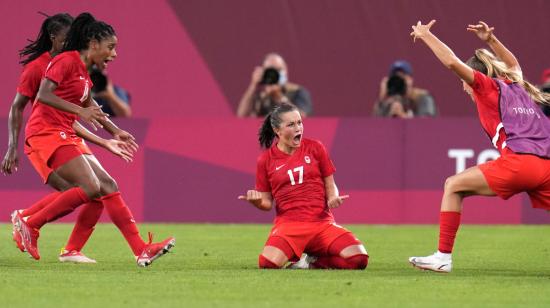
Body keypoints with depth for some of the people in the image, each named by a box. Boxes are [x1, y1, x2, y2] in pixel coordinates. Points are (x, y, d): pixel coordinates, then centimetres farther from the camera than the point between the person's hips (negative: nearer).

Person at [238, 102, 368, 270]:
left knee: (359, 259, -22)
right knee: (268, 263, -32)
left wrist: (333, 198, -9)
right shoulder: (266, 160, 5)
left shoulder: (315, 148, 7)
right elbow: (267, 203, 10)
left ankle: (313, 260, 5)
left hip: (322, 222, 2)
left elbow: (330, 186, 13)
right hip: (288, 223, -2)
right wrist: (257, 201, -13)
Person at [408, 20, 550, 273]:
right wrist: (491, 40, 48)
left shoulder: (487, 85, 11)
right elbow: (512, 64, 54)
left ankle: (443, 257, -2)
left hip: (518, 162, -7)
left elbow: (452, 62, -2)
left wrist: (425, 35, 10)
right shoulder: (516, 86, 29)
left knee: (454, 186, 5)